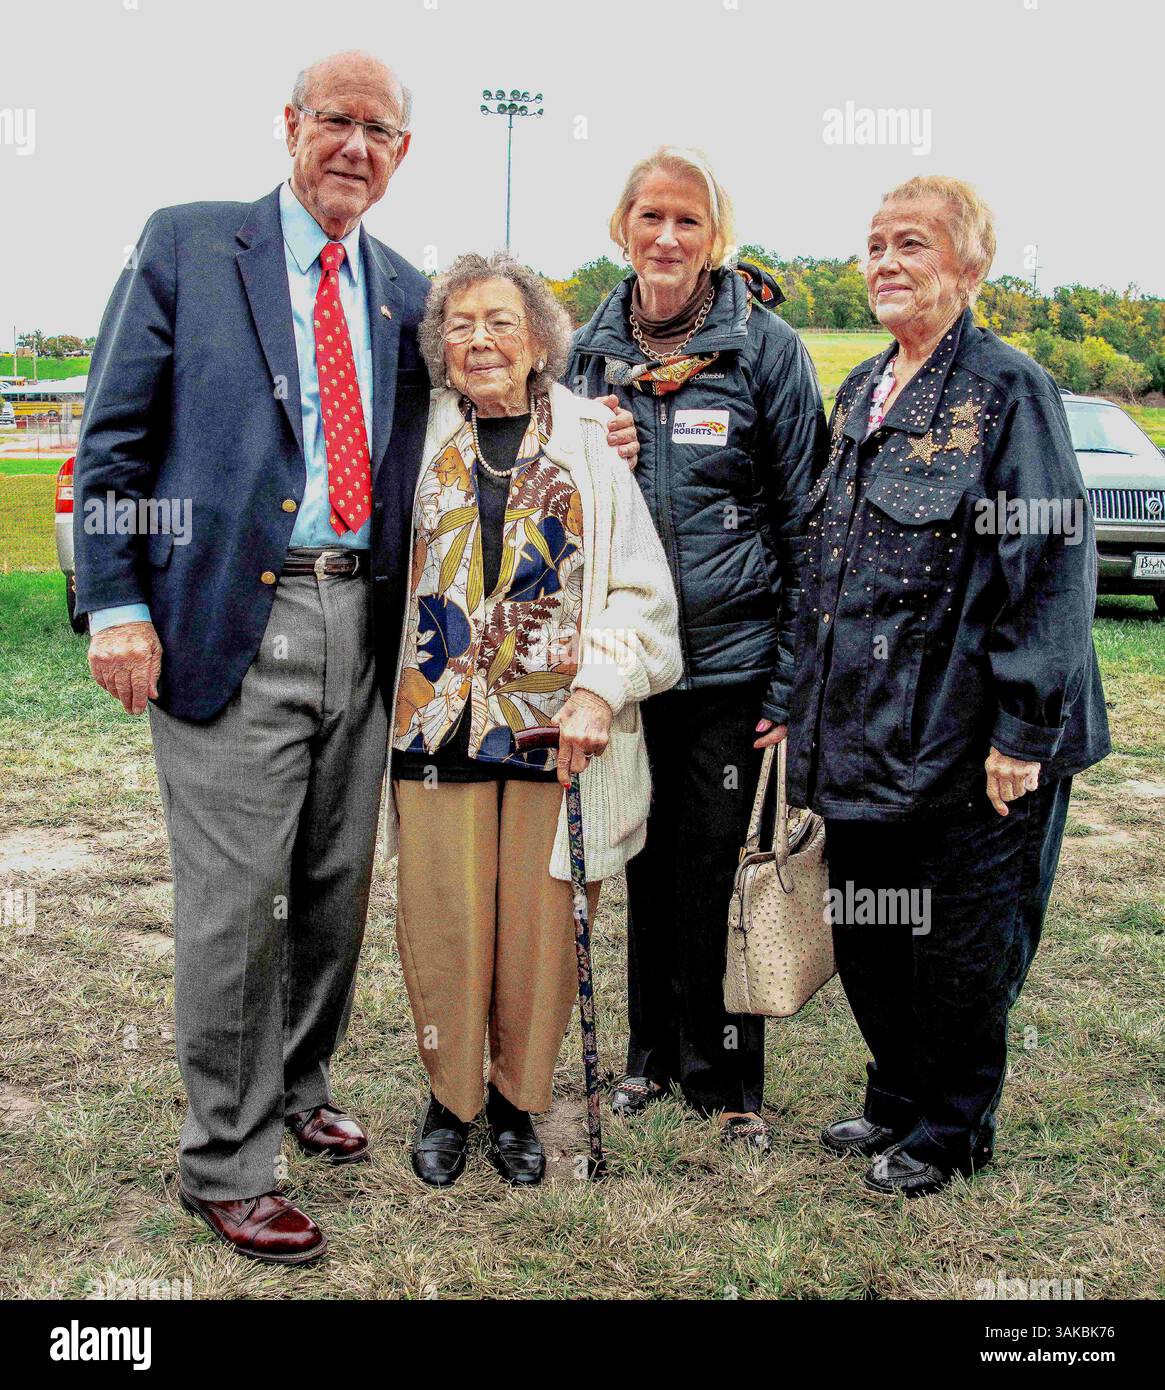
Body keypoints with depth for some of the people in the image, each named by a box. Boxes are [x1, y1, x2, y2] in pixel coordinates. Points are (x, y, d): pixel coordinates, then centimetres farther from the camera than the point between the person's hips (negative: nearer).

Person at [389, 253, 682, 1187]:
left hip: (557, 728, -1)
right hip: (436, 719, 1)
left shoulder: (589, 445, 4)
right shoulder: (419, 437, 9)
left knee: (541, 929, 4)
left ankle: (517, 1101, 25)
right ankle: (450, 1097, 26)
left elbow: (642, 592, 1)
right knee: (445, 924, 5)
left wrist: (599, 691, -12)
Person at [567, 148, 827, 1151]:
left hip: (729, 657, -3)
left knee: (712, 871, 2)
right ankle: (653, 1054, 31)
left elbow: (805, 520, -5)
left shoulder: (766, 348, -5)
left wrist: (793, 681, -8)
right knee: (647, 862, 14)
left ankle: (724, 1077, 21)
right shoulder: (591, 351, 7)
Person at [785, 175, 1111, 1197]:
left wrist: (1025, 732, -18)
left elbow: (1054, 564, -15)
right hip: (861, 734, 7)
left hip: (963, 740, -7)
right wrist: (805, 696, 16)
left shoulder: (1009, 390, -9)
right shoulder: (860, 392, 14)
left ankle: (952, 1131, 27)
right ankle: (898, 1098, 37)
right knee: (866, 934, 17)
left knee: (957, 947, 7)